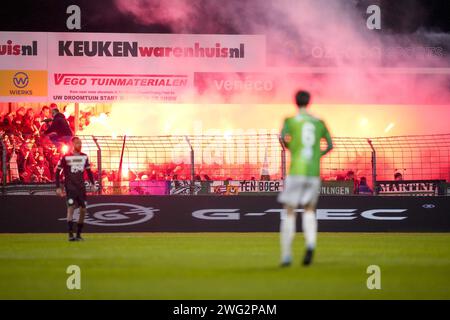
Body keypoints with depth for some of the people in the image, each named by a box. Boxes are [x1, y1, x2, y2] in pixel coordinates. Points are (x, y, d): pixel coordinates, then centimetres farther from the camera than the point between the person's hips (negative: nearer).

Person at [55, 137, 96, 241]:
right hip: (70, 186, -5)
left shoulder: (84, 157, 9)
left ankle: (78, 234, 16)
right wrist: (58, 187, -6)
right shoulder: (66, 157, -5)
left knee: (83, 210, 4)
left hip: (81, 186, 5)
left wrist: (92, 183, 13)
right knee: (71, 207, -18)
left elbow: (88, 171, 20)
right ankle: (70, 234, -19)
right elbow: (57, 172, -1)